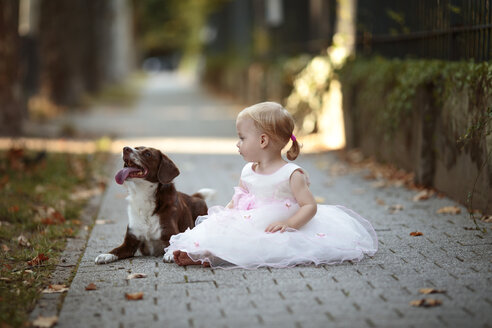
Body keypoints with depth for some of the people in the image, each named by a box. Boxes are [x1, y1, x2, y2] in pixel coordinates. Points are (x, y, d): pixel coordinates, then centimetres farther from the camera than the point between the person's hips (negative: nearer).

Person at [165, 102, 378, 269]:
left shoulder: (291, 174, -7)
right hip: (250, 226, 6)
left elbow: (310, 206, -11)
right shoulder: (247, 172, 13)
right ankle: (199, 255, -39)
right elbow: (235, 202, 22)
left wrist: (289, 223, -26)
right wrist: (220, 217, 4)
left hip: (275, 230, -6)